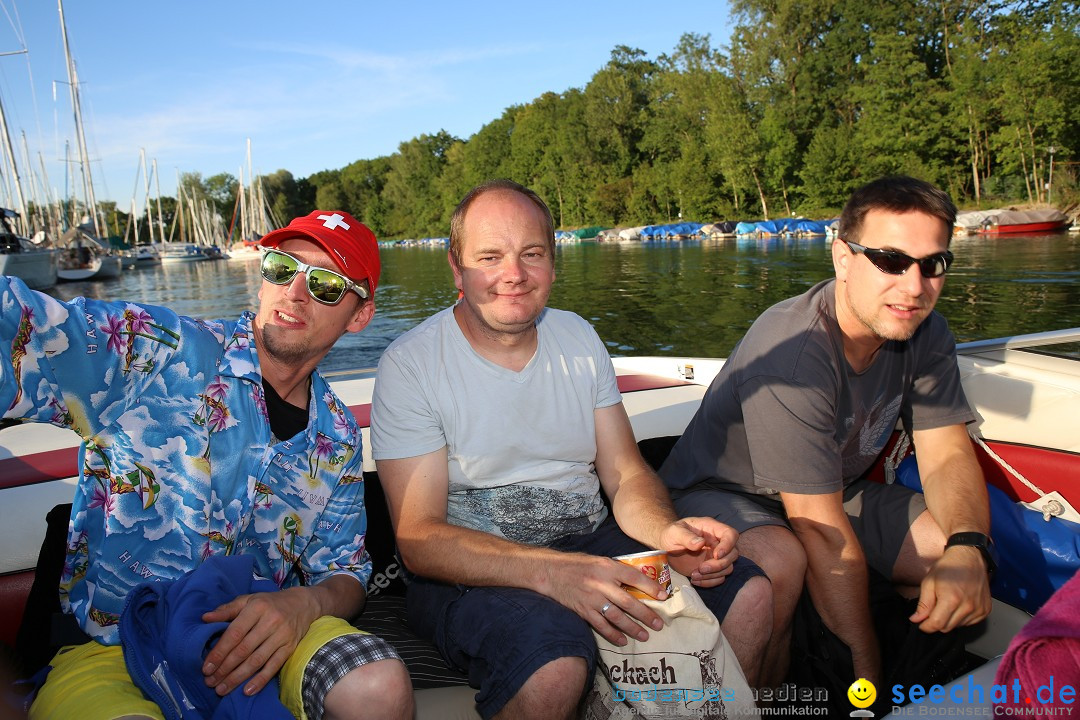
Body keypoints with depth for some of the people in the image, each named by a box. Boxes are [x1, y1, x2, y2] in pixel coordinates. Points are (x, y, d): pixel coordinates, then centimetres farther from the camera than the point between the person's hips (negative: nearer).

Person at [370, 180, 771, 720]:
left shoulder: (579, 338, 5)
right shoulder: (410, 365, -11)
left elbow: (626, 476, 5)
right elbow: (418, 538, -17)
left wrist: (668, 532, -19)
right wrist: (552, 572, -32)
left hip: (589, 544, 5)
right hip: (471, 570, -4)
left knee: (749, 594, -13)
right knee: (553, 666, -34)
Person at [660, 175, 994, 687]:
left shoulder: (925, 333, -8)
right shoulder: (790, 352, -33)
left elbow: (947, 454, -7)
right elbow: (823, 530, -31)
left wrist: (967, 545, -29)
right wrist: (867, 668, -26)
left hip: (837, 489, 7)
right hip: (722, 492, -7)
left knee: (960, 560, -9)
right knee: (780, 562, -37)